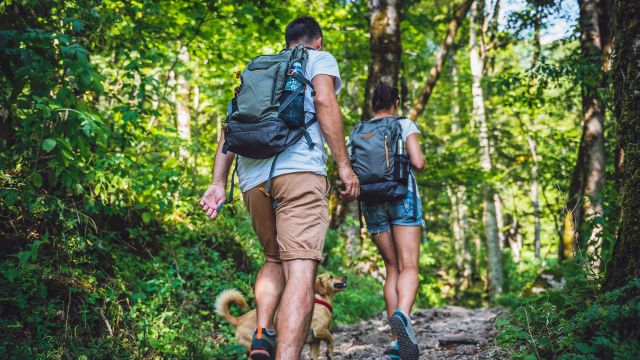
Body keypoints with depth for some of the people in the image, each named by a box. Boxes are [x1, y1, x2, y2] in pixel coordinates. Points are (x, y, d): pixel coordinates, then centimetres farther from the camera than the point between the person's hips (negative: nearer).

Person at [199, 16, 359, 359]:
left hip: (253, 176, 6)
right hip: (299, 168, -5)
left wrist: (218, 182, 15)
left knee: (274, 259, 22)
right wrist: (344, 164, -6)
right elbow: (324, 102, -4)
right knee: (300, 270, -13)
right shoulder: (320, 59, 17)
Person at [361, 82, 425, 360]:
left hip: (372, 201, 4)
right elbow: (418, 163, -7)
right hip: (402, 195, -3)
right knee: (409, 267, -10)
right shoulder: (405, 124, 4)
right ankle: (401, 315, -41)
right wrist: (413, 163, 16)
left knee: (392, 269, 10)